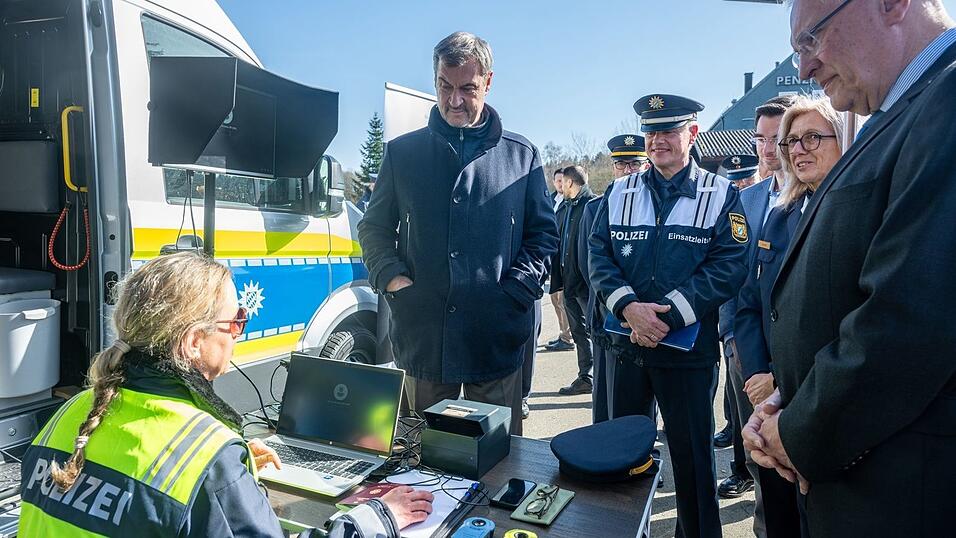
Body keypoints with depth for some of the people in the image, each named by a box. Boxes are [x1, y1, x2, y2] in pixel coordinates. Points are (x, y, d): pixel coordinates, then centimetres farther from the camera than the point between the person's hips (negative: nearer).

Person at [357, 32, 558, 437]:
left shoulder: (521, 155, 7)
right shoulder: (402, 152, 9)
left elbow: (543, 233, 8)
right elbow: (374, 227, 13)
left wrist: (514, 291, -6)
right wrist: (393, 279, -5)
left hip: (498, 337, -1)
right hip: (421, 337, 1)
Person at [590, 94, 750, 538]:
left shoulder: (722, 194, 0)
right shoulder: (619, 192, 7)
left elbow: (728, 267, -10)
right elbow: (599, 256, -1)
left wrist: (668, 316, -19)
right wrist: (628, 306, -18)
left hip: (689, 348, -3)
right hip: (625, 344, 3)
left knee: (692, 455, 10)